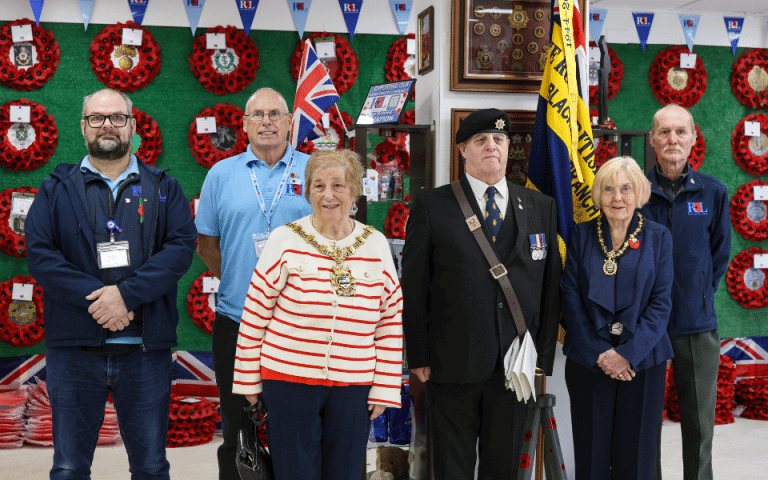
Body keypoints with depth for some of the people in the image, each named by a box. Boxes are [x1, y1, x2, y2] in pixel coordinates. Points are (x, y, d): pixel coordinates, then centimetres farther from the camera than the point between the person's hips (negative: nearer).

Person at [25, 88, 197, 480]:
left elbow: (182, 246, -4)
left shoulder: (163, 189, 9)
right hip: (74, 345, 0)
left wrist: (127, 293, -17)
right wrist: (95, 298, -16)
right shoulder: (57, 189, 8)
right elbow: (39, 254, -3)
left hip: (145, 346, 0)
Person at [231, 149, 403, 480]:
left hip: (353, 388, 2)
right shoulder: (286, 240, -3)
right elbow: (255, 314, 0)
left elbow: (391, 321, 6)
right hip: (288, 381, -2)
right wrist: (248, 379, 2)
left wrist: (386, 387, 3)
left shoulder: (375, 245, 3)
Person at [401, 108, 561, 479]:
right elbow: (414, 287, -1)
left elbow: (550, 286, 9)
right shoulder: (431, 206, 1)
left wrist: (544, 356, 5)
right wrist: (418, 357, -5)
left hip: (515, 365, 2)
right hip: (452, 364, -2)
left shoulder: (541, 208, 9)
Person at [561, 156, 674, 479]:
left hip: (642, 363, 0)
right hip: (588, 363, 0)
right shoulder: (581, 235, 6)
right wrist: (598, 354, -9)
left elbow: (661, 302, -1)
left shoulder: (658, 237, 5)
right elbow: (570, 297, 1)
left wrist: (628, 353, -13)